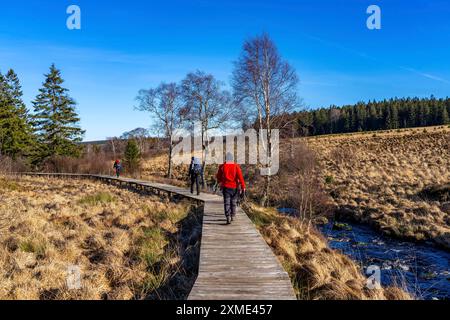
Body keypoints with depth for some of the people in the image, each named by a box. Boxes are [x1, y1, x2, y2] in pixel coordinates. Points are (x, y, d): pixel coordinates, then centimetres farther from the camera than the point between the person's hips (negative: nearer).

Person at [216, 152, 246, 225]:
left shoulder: (222, 167, -4)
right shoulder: (236, 166, -7)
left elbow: (218, 177, 9)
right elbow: (240, 177, -13)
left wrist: (221, 181, 31)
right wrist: (243, 188, -11)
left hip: (226, 187, -1)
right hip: (234, 187, 1)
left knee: (227, 203, 0)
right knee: (233, 202, 17)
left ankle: (228, 217, -15)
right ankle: (233, 216, 29)